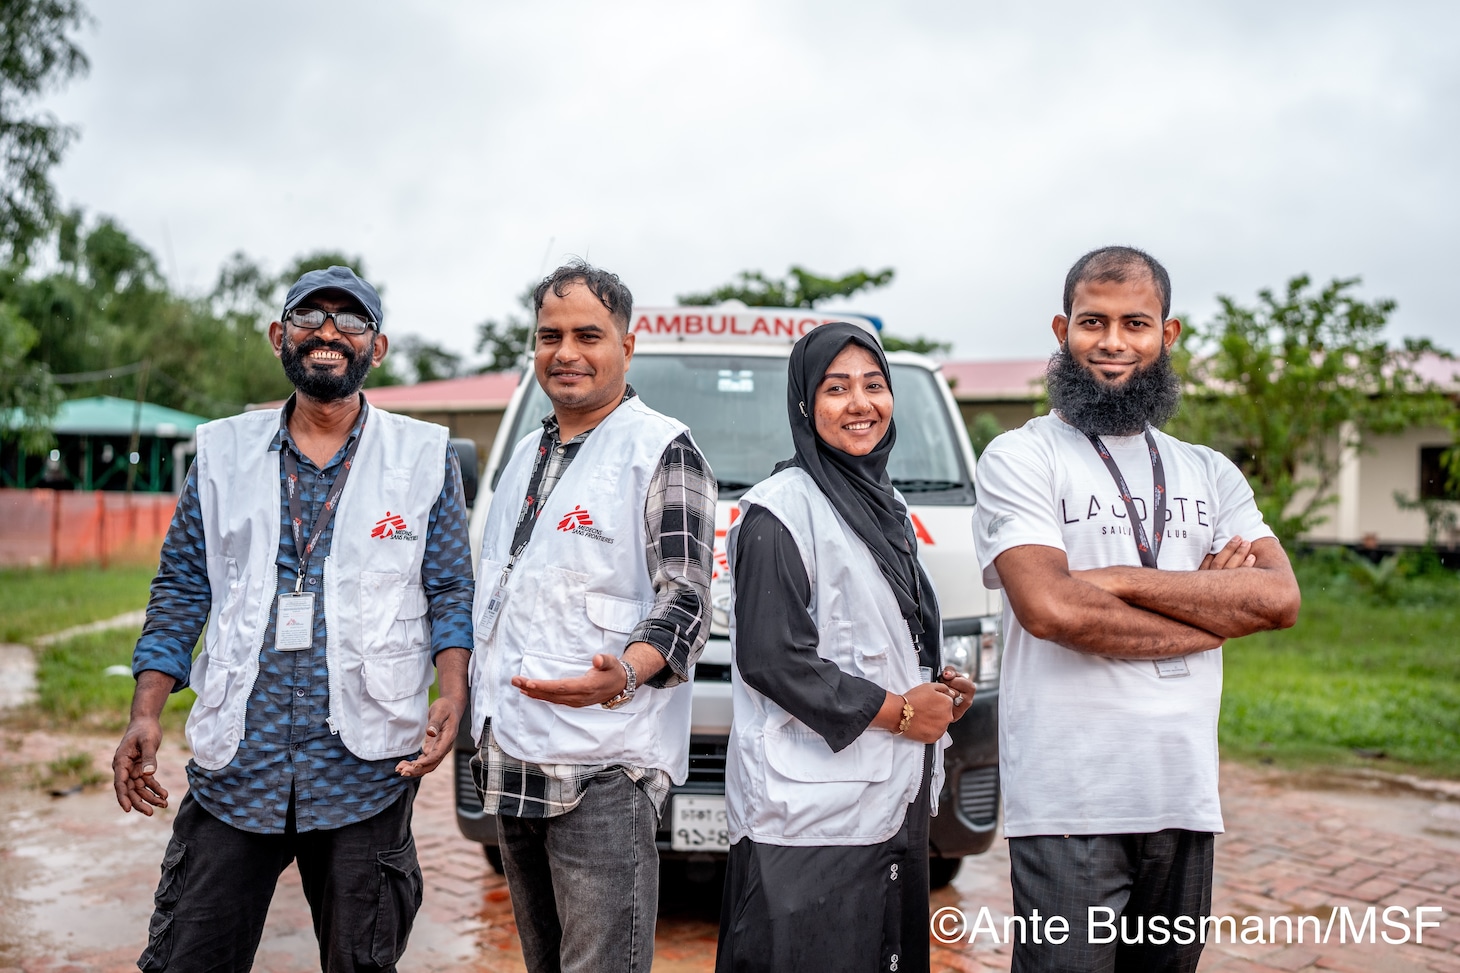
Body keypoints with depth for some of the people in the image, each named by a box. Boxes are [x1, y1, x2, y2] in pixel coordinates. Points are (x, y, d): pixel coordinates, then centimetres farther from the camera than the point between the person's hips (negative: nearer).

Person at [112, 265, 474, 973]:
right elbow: (182, 589, 11)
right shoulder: (222, 451, 9)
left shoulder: (425, 456, 4)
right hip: (232, 765, 2)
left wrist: (451, 698, -11)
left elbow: (450, 590, 4)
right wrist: (145, 714, 1)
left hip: (365, 771, -1)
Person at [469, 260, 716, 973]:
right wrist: (482, 713, 19)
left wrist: (622, 674, -32)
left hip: (603, 770, -8)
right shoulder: (528, 455, 17)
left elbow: (685, 601, -14)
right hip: (510, 763, 8)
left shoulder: (662, 449, -8)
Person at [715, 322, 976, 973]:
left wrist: (933, 688, 6)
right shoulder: (781, 511, -12)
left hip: (895, 798, 9)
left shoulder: (886, 504, 16)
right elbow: (770, 658, -18)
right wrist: (897, 710, -14)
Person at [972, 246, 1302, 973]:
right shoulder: (1020, 458, -2)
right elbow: (1050, 609, -17)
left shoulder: (1210, 474, 14)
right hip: (1068, 808, -5)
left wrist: (1120, 579, -11)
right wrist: (1214, 607, -7)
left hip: (1185, 801, 5)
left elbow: (1279, 599, -2)